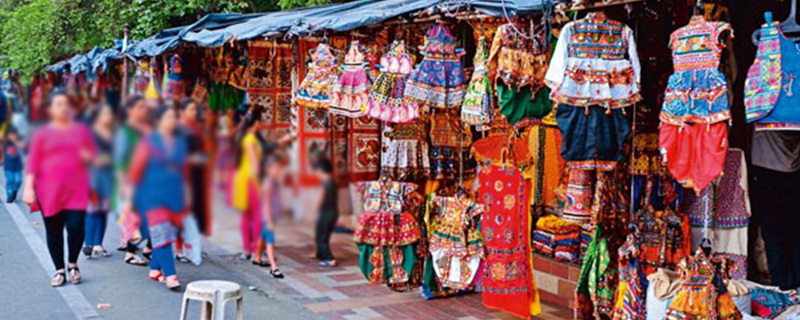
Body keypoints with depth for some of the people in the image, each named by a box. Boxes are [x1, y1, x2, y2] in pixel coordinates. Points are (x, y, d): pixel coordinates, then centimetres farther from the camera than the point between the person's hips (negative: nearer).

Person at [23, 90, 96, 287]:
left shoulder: (81, 130, 11)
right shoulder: (42, 134, 6)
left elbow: (93, 155, 18)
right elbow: (33, 162, 1)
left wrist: (88, 156, -6)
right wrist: (28, 187, -9)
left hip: (76, 189, 1)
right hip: (49, 190, 0)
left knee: (76, 227, -9)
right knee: (53, 230, 3)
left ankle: (73, 265, 15)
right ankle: (59, 270, 17)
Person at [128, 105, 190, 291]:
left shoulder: (180, 142, 11)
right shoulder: (149, 142, -3)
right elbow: (137, 168, -1)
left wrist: (187, 194, 18)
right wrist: (133, 194, 0)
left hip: (175, 195, 5)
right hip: (153, 194, -5)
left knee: (169, 233, 7)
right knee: (162, 234, -12)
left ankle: (155, 269, 23)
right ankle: (170, 275, -16)